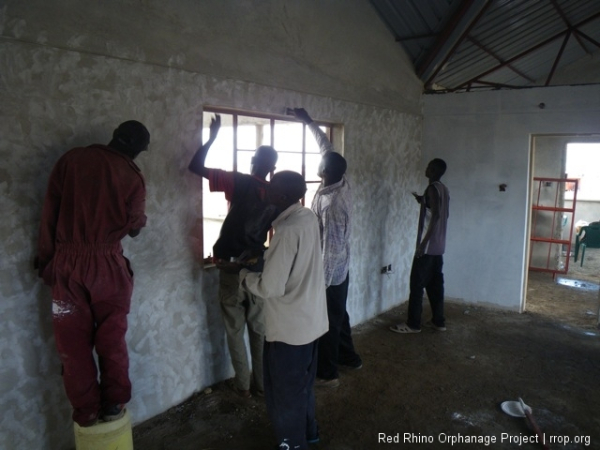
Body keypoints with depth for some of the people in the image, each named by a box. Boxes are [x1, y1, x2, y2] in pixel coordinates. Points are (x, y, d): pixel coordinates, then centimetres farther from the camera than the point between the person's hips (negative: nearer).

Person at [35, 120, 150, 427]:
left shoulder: (71, 159, 1)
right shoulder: (132, 176, -4)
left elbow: (50, 211, 1)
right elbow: (133, 227, 3)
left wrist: (46, 258, 7)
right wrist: (137, 220, 26)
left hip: (67, 262, 2)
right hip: (108, 263, -1)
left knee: (74, 341, 9)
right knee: (111, 338, 12)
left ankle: (86, 411, 17)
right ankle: (114, 404, 19)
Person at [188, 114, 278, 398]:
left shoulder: (239, 183, -10)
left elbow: (195, 167, -10)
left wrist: (213, 136, -2)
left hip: (232, 268, -3)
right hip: (258, 268, 4)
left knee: (235, 330, 11)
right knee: (259, 329, 15)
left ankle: (243, 385, 21)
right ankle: (263, 383, 25)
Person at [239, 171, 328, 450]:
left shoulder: (288, 231, -27)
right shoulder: (308, 218, 0)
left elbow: (269, 287, -24)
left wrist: (244, 275, -8)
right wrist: (263, 256, 9)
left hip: (289, 325, -9)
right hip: (310, 319, 9)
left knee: (285, 392, 12)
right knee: (302, 382, 27)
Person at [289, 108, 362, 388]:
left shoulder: (331, 204, -29)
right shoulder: (343, 185, -4)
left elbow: (332, 247, -27)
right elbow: (327, 148, 8)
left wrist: (322, 280, -20)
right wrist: (308, 121, 13)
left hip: (330, 272, -9)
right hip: (341, 269, 9)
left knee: (327, 322, 5)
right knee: (339, 315, 23)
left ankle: (327, 374, 20)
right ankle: (349, 357, 40)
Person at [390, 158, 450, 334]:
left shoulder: (432, 188, -15)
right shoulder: (443, 189, 13)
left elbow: (436, 215, -24)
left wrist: (424, 242, -24)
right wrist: (424, 202, 20)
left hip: (428, 245, -9)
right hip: (439, 246, 9)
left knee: (417, 283, -3)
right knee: (435, 283, 14)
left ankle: (413, 324, 4)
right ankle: (439, 321, 21)